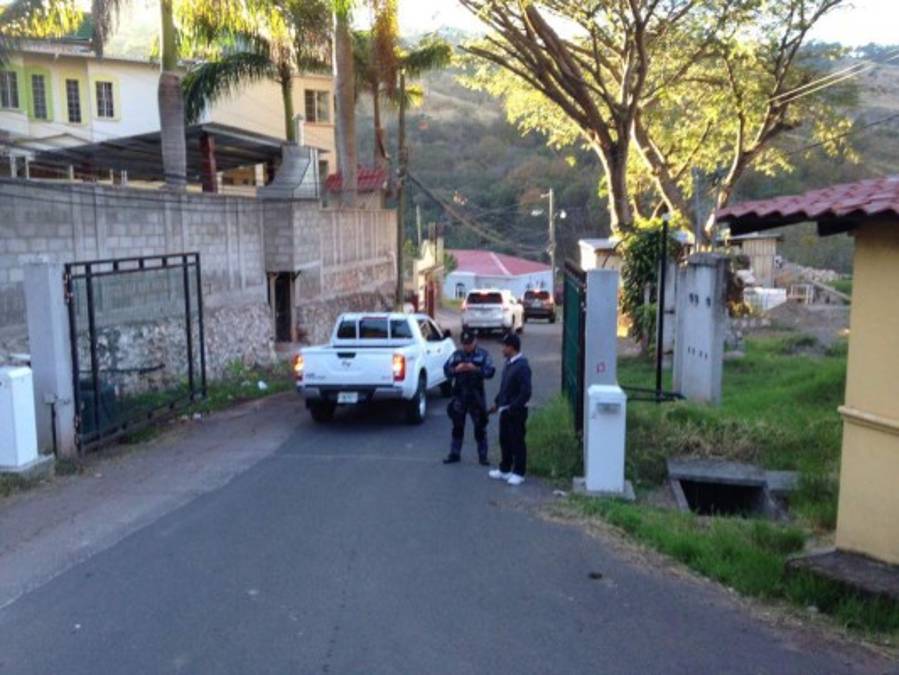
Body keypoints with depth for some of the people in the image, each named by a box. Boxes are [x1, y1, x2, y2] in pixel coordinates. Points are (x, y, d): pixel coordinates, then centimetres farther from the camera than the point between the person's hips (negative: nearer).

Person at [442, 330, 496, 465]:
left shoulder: (483, 354, -1)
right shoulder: (456, 355, 6)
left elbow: (490, 371, -10)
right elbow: (446, 370, 1)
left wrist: (476, 369, -23)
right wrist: (456, 369, -19)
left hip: (476, 395, -2)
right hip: (459, 395, 2)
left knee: (480, 427, 3)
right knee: (457, 426, 10)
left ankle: (482, 456, 11)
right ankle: (454, 454, 20)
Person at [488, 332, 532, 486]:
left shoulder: (522, 366, -18)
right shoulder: (509, 363, 10)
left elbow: (525, 392, -23)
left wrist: (512, 408, -22)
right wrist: (498, 402, 15)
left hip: (516, 412, -9)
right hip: (505, 410, 9)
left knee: (517, 442, 1)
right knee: (504, 440, 16)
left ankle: (518, 473, 11)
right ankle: (505, 469, 29)